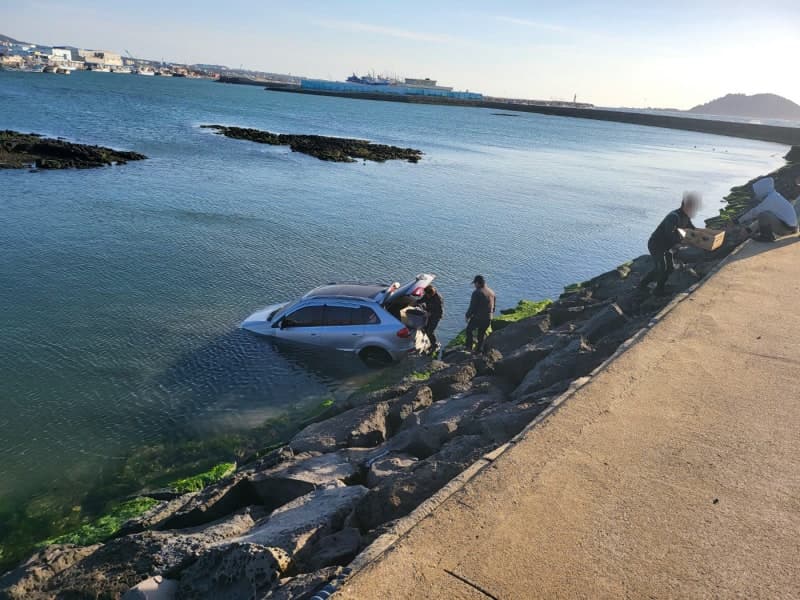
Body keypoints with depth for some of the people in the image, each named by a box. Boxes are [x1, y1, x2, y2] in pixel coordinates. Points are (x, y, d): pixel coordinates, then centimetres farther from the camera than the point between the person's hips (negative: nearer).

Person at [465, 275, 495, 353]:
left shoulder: (477, 293, -19)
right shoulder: (491, 292, 3)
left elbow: (472, 307, -17)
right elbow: (493, 307, 12)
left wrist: (467, 316, -2)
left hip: (477, 318, -6)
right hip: (488, 319, 6)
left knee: (469, 330, 19)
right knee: (481, 333, 21)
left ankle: (469, 347, 22)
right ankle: (478, 349, 29)